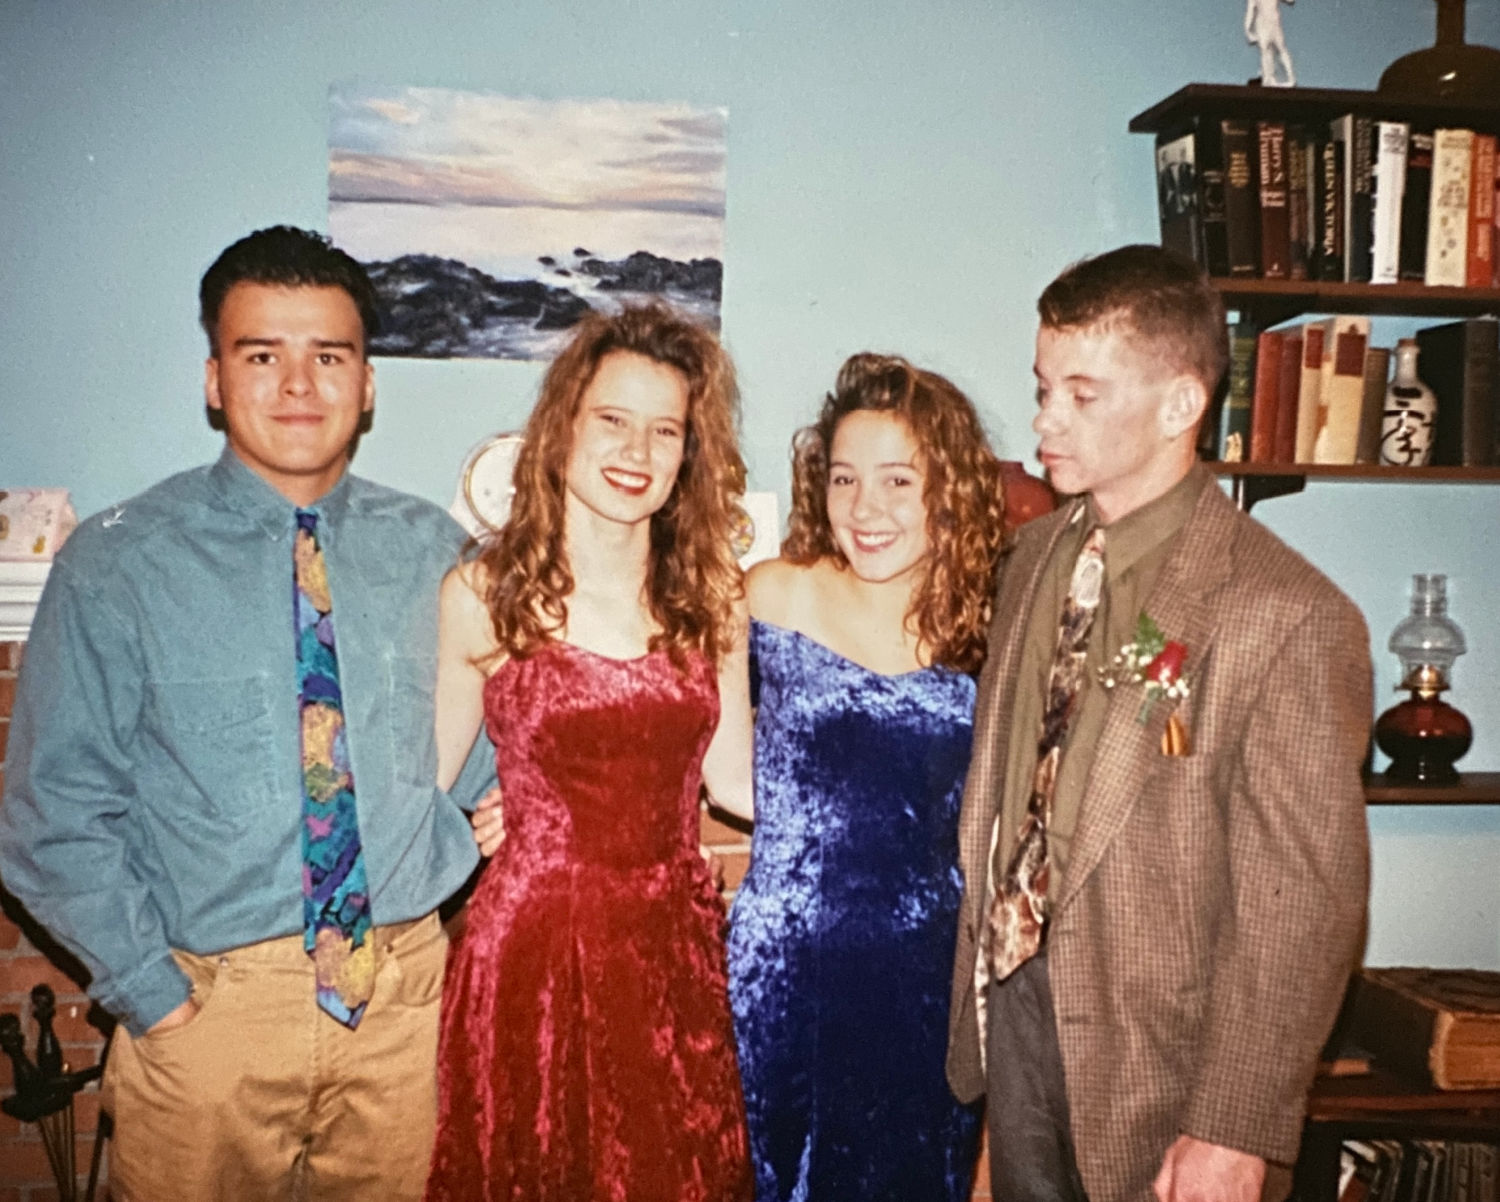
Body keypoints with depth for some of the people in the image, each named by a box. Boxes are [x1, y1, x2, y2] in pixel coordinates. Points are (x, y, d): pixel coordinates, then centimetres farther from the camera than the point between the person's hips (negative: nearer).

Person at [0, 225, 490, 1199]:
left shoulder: (432, 549, 2)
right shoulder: (118, 564, -7)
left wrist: (473, 818, -5)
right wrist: (151, 993, -8)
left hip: (405, 994, 3)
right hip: (210, 1000, -2)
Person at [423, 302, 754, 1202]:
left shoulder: (712, 595, 3)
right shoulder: (484, 594, -6)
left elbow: (735, 777, 6)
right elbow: (424, 773, 1)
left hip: (675, 945, 3)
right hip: (532, 947, -2)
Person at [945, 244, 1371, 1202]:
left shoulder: (1285, 618, -20)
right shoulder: (1035, 557, 3)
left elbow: (1305, 905, -18)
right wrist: (979, 974, 9)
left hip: (1155, 1050, -6)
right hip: (1011, 1004, 6)